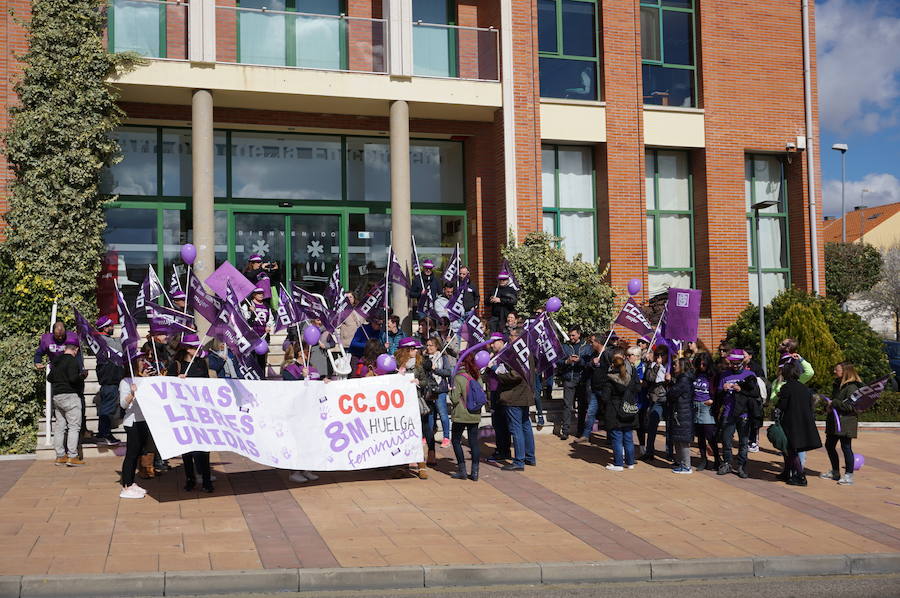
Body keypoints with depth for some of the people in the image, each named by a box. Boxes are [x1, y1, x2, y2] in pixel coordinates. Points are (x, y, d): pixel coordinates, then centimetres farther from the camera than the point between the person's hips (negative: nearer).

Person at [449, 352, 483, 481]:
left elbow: (455, 399, -15)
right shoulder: (477, 377, 1)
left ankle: (462, 470, 6)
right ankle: (475, 472, 8)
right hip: (475, 415, 5)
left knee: (456, 441, 10)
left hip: (461, 415, -5)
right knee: (474, 442, 8)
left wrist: (451, 392, 4)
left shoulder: (459, 378, -14)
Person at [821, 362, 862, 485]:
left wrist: (834, 403, -17)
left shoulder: (851, 387, -15)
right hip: (834, 421, 10)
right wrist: (829, 408, 6)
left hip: (846, 423, -10)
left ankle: (849, 475, 5)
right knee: (829, 445, 14)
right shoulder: (837, 384, 15)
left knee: (846, 447, -4)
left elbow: (850, 406, -22)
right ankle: (835, 472, 27)